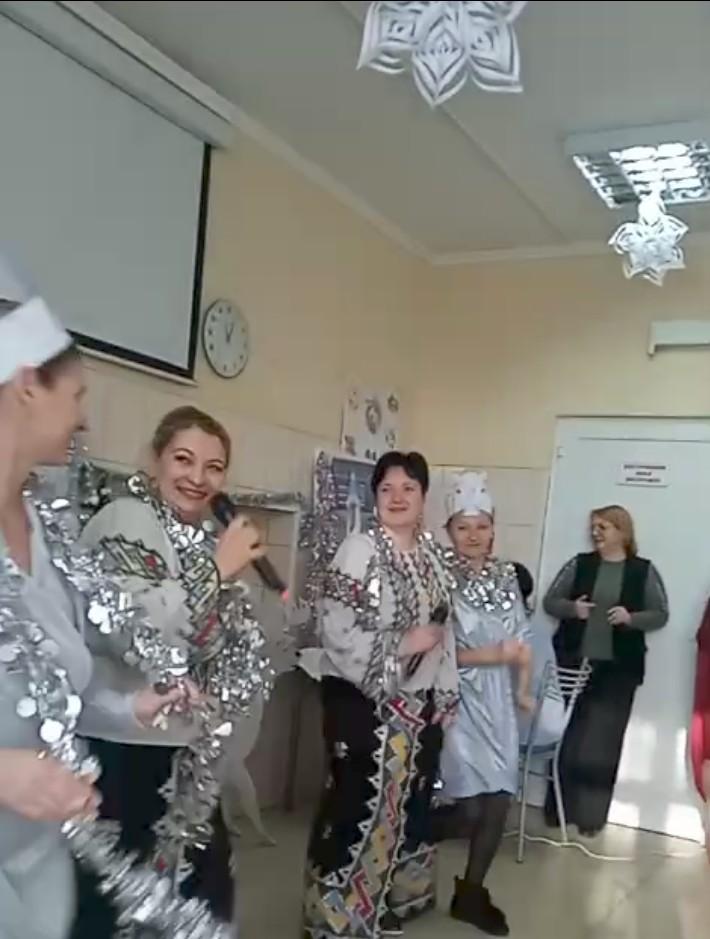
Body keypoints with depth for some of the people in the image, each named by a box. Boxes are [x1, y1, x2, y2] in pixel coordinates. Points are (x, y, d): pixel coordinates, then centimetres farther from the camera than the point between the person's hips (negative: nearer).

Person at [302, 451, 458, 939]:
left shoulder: (432, 555, 8)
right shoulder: (359, 550, -14)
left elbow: (444, 629, 12)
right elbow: (337, 631, -21)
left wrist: (445, 694, 8)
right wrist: (403, 645, -19)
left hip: (419, 705, 7)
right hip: (364, 702, -7)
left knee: (407, 802, 16)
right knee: (359, 806, -1)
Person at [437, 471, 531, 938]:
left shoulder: (506, 575, 5)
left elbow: (522, 638, 9)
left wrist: (524, 688, 2)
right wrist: (491, 655, -16)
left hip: (497, 700, 5)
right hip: (455, 697, -5)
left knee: (499, 799, 6)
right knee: (469, 804, -5)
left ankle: (472, 892, 25)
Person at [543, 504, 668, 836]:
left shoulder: (644, 571, 2)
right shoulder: (579, 563, 4)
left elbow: (660, 615, 2)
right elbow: (550, 601, 5)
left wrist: (631, 618, -16)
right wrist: (572, 607, -15)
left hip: (618, 668, -1)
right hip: (574, 662, 1)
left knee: (604, 741, 2)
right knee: (566, 735, 5)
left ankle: (591, 814, 14)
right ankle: (558, 808, 19)